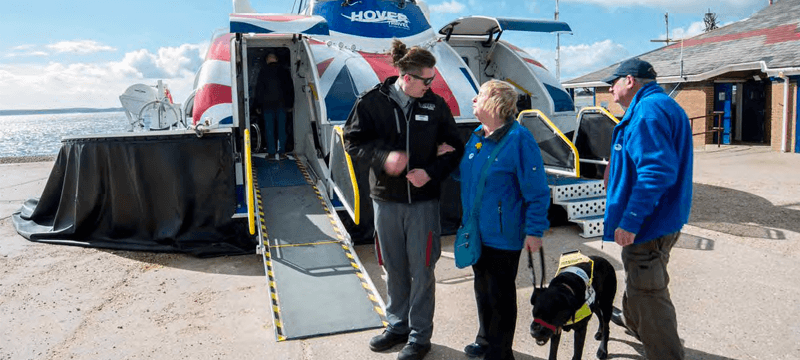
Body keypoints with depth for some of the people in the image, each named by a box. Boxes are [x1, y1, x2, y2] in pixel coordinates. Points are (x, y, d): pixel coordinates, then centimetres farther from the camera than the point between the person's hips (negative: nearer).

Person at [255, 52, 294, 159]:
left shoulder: (263, 72, 0)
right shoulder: (284, 71, 6)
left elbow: (259, 89, 0)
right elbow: (290, 88, 8)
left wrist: (259, 106, 5)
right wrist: (290, 104, 13)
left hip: (267, 104, -1)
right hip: (281, 103, 2)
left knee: (269, 128, 3)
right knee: (282, 127, 5)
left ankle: (271, 152, 1)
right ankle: (281, 151, 2)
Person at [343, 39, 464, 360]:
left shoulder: (436, 105, -1)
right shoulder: (372, 102, -4)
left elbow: (455, 149, 4)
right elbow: (352, 141, -1)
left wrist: (431, 172, -12)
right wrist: (383, 157, -19)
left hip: (424, 201, -1)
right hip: (385, 200, 1)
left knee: (421, 271, 5)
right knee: (394, 269, 14)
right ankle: (398, 326, 34)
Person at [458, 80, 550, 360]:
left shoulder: (518, 139, -18)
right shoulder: (477, 136, 7)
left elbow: (537, 190, -17)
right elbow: (464, 173, 21)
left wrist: (534, 231, -16)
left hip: (503, 235, -8)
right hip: (477, 232, 8)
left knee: (500, 295, 7)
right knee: (482, 288, 21)